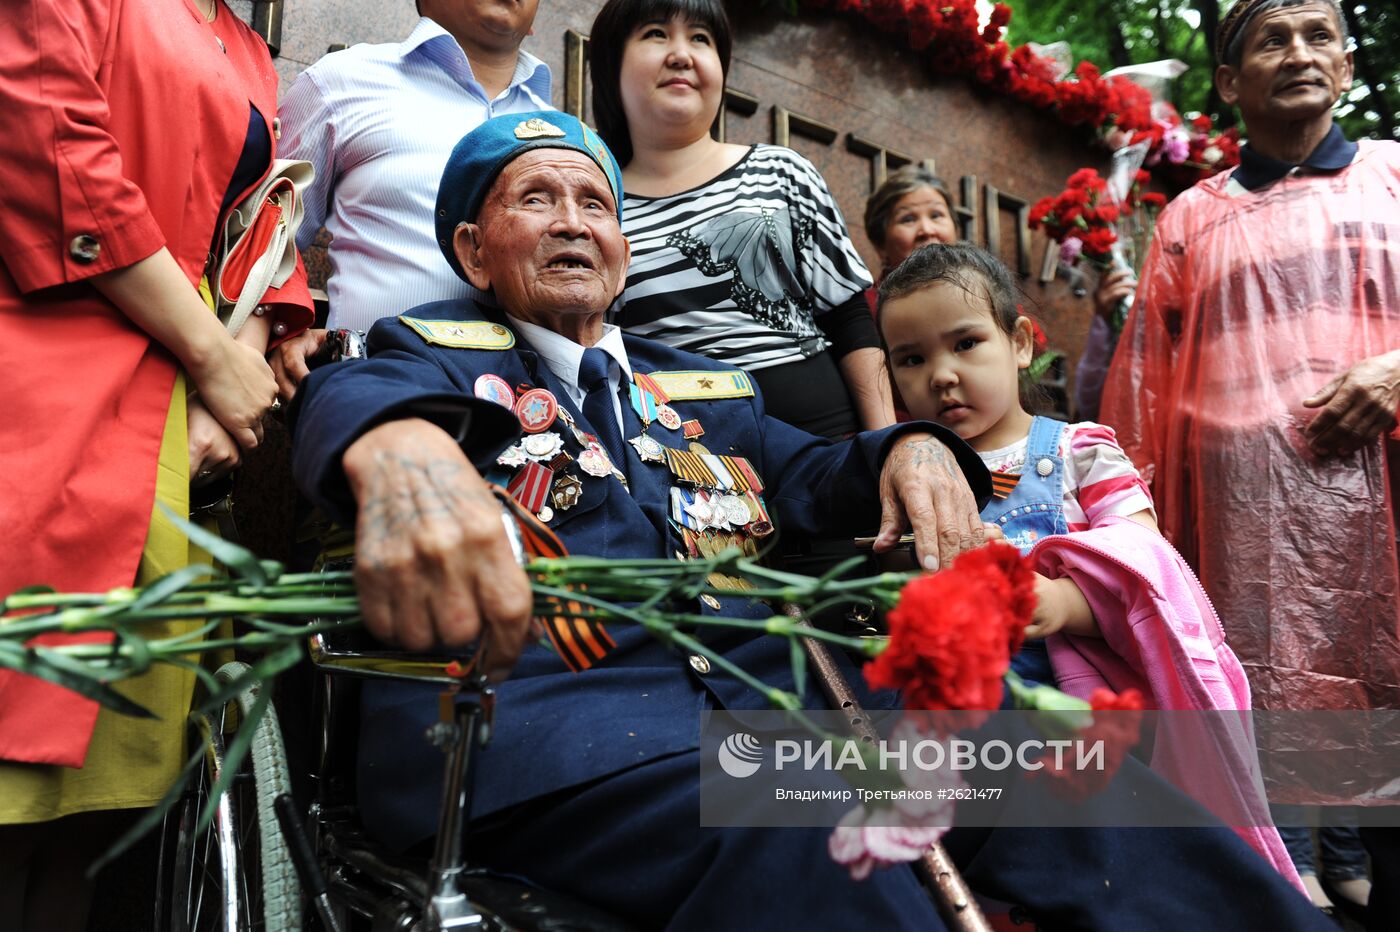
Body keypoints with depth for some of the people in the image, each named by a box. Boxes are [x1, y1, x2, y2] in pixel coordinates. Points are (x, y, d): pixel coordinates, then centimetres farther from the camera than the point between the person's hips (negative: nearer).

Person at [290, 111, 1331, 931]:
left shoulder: (699, 387, 28)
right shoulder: (443, 349, 12)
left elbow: (809, 476, 20)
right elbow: (358, 398, -11)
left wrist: (913, 449, -5)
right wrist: (403, 454, -38)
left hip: (765, 684, 5)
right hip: (546, 710, -4)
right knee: (802, 840, -34)